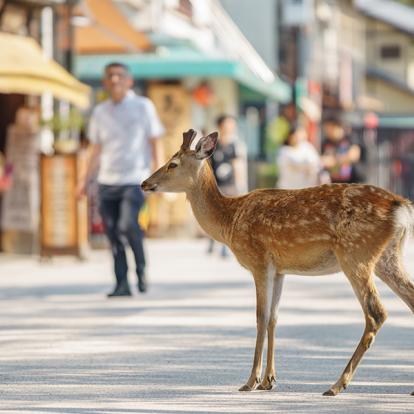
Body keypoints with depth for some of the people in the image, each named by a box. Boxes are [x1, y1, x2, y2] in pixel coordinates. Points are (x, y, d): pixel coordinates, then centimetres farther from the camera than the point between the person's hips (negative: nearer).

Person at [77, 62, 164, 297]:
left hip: (135, 180, -4)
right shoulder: (100, 112, 14)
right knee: (113, 234, 1)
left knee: (127, 226, -21)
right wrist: (86, 180, 14)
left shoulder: (143, 107, 3)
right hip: (107, 181, 4)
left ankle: (141, 268, 2)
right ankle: (122, 284, 8)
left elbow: (155, 143, 5)